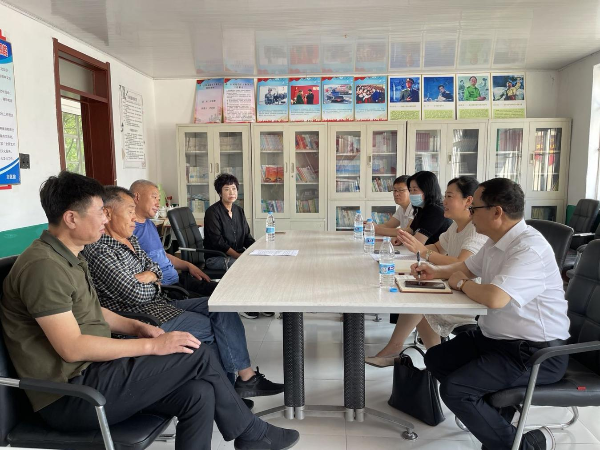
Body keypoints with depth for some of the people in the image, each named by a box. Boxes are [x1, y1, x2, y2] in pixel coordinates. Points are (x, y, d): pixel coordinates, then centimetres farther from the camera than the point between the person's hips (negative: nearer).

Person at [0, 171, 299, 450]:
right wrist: (151, 346, -19)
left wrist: (136, 327, 3)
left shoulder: (67, 257, 11)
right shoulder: (43, 267, -20)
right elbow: (72, 347, -24)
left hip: (89, 372, 9)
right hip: (69, 396, -9)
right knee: (197, 356, -15)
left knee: (198, 394, -10)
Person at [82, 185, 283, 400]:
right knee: (212, 327, -9)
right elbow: (135, 294, -22)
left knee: (222, 308, 0)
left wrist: (146, 276, -8)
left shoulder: (130, 240, 12)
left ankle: (246, 376, 1)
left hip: (159, 303, 10)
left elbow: (156, 269, 14)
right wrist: (154, 285, -2)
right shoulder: (99, 251, -19)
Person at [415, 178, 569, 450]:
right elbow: (468, 267, 23)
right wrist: (436, 272, 5)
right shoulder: (495, 241, 4)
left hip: (536, 352, -10)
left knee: (454, 389, -19)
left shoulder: (529, 249, -26)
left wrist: (460, 284, -19)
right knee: (435, 359, 8)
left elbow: (494, 298, -39)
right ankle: (495, 415, 15)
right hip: (495, 337, 10)